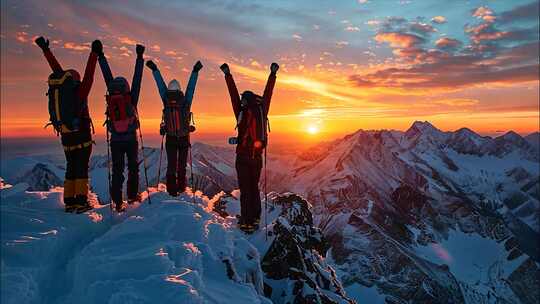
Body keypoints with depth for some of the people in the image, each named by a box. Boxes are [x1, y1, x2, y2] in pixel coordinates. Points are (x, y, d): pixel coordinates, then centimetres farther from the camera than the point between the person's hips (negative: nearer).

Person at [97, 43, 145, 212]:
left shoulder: (111, 98, 2)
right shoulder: (131, 98, -4)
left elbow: (107, 76, 9)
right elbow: (137, 78, 1)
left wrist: (101, 57, 20)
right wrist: (139, 57, 7)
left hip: (115, 141, 1)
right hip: (131, 139, -1)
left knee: (117, 170, 3)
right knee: (133, 167, 16)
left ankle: (118, 202, -3)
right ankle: (132, 195, 22)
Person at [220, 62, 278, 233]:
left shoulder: (242, 113, -7)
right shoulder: (261, 111, 5)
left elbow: (233, 93, -1)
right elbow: (268, 93, 14)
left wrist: (228, 74, 7)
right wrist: (273, 74, 24)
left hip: (243, 157, -5)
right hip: (257, 157, 6)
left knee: (245, 190, -1)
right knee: (254, 188, 17)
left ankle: (247, 222, 0)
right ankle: (255, 218, 24)